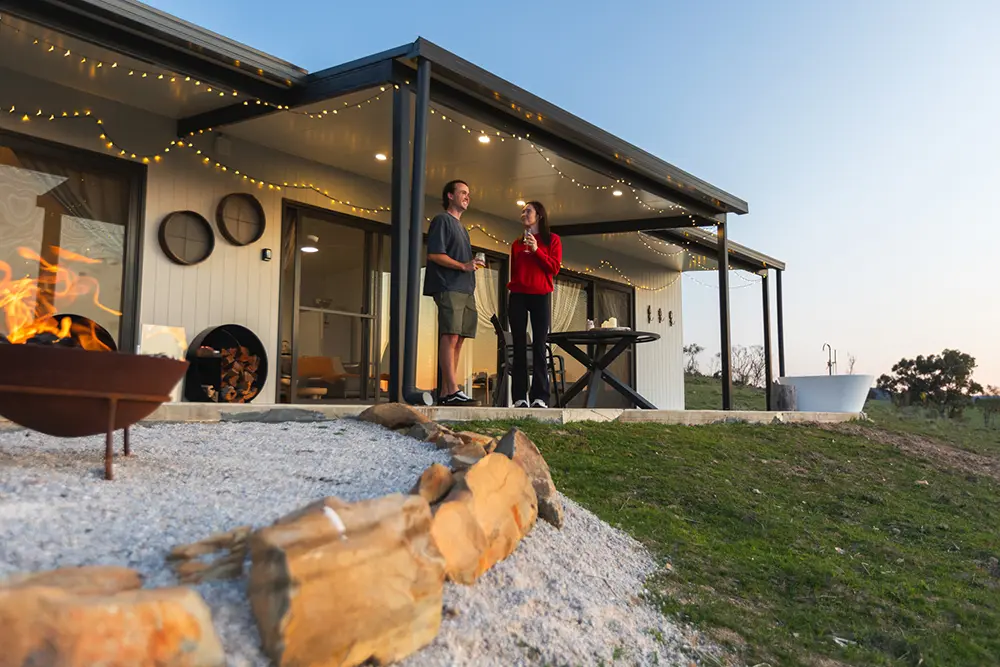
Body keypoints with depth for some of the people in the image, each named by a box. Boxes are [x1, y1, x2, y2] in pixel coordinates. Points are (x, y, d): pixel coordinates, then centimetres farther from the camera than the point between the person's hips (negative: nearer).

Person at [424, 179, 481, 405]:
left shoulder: (461, 227, 27)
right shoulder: (442, 220, 1)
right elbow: (434, 254, -11)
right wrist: (463, 266, -16)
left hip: (465, 290, 9)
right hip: (448, 288, -9)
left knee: (458, 340, 3)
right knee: (450, 336, -14)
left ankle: (444, 392, 5)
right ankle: (452, 390, -19)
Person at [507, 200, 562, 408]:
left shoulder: (552, 239, 9)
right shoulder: (517, 243, 19)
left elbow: (554, 268, -1)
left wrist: (536, 250, -9)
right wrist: (510, 290, 11)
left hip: (540, 296, -3)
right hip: (517, 296, 3)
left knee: (539, 346, -8)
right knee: (519, 346, -2)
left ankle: (540, 397, -11)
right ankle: (519, 397, -3)